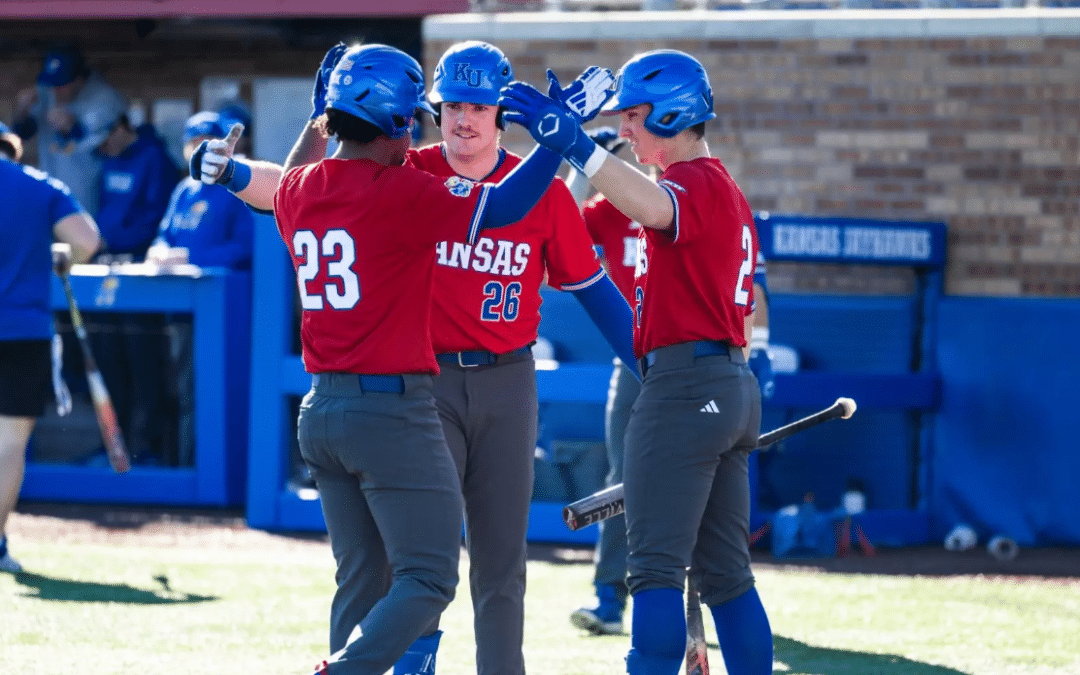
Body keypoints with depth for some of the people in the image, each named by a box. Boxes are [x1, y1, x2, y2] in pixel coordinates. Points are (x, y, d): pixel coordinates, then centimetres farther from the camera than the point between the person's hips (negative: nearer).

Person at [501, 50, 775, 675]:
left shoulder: (695, 181, -10)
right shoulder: (730, 192, 21)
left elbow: (654, 209, -36)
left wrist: (580, 148, -45)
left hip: (683, 382, -10)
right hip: (737, 388, 10)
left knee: (656, 568, -12)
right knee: (724, 572, 14)